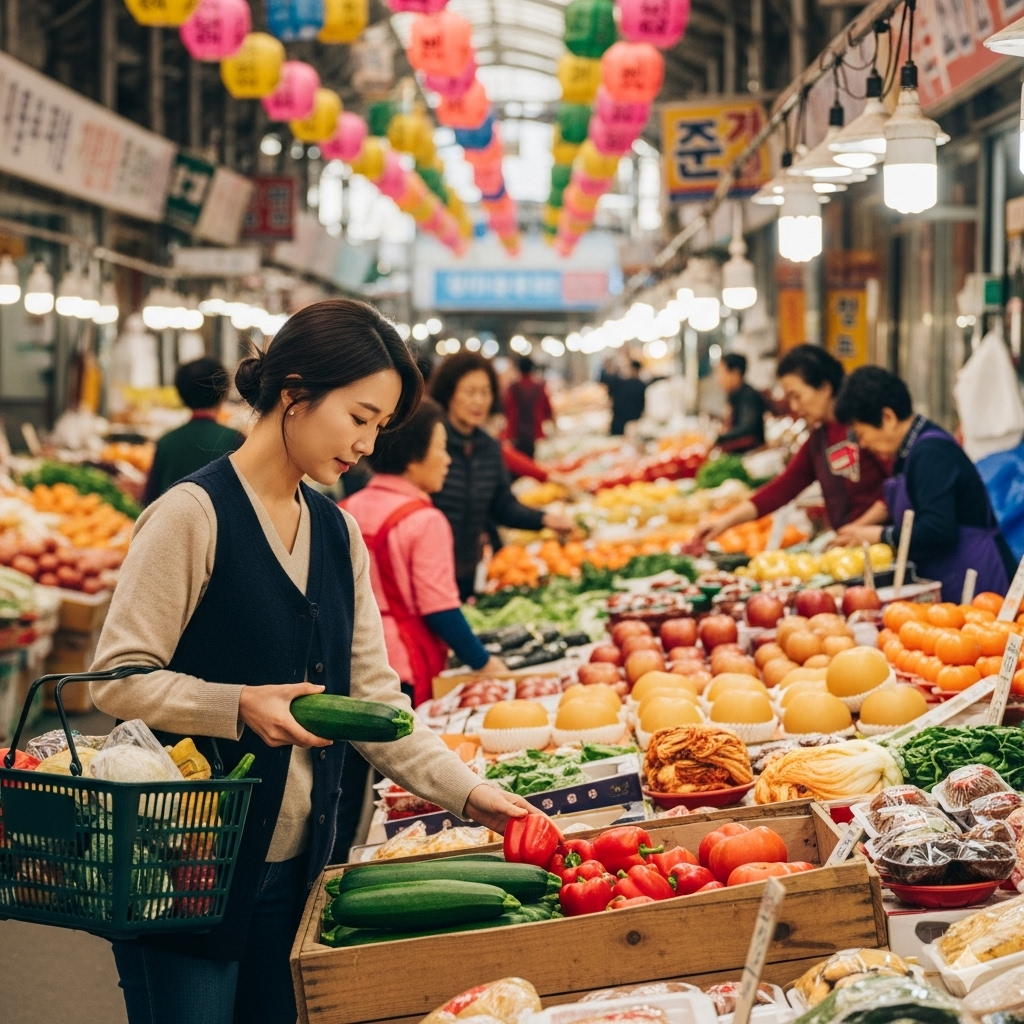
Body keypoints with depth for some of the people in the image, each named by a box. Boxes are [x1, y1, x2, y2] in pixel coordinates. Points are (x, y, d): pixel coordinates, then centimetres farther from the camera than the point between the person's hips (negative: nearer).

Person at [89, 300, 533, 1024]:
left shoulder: (339, 534, 12)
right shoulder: (194, 515, -11)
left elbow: (372, 697, 9)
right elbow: (117, 679, -13)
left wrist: (465, 792, -2)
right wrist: (240, 706, -26)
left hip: (291, 871, 7)